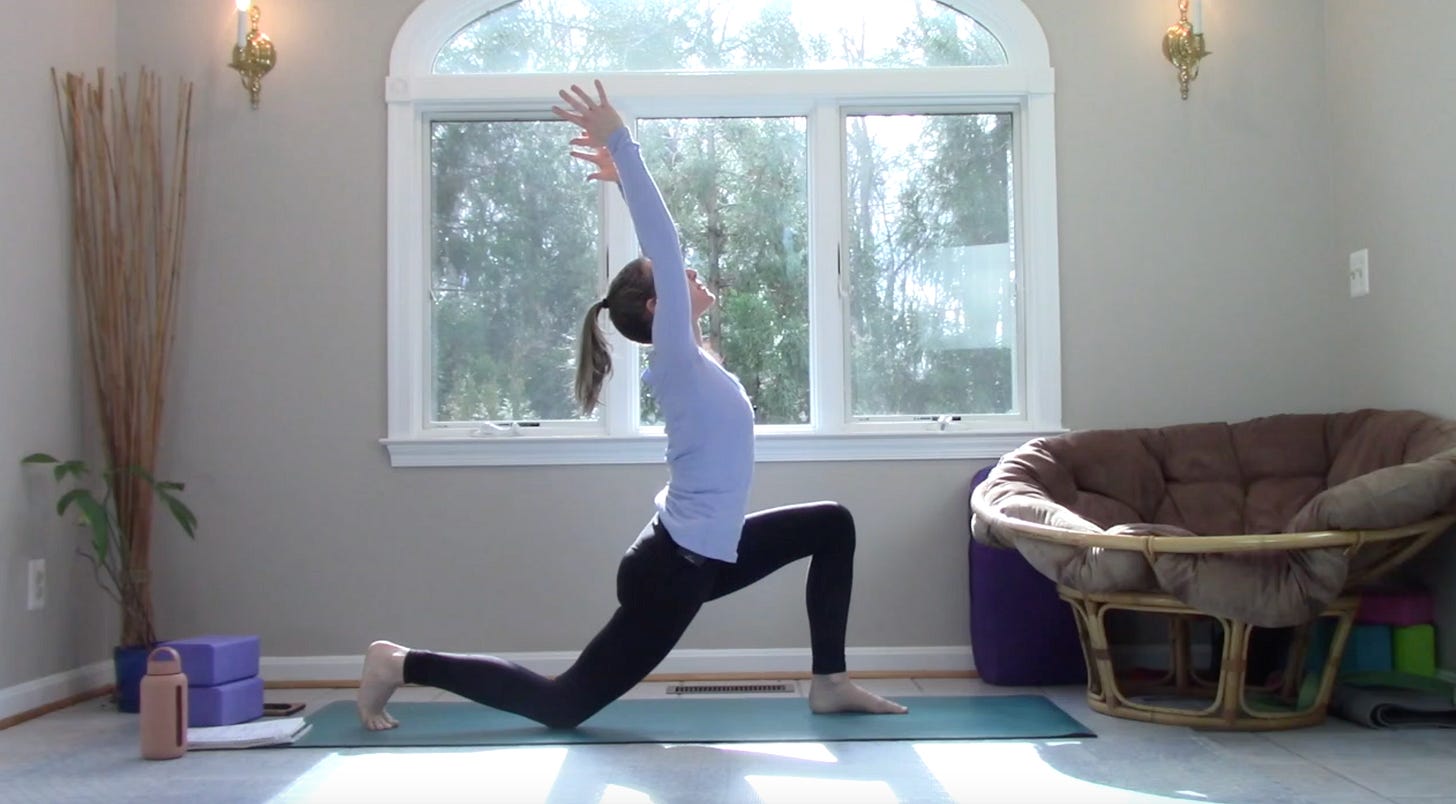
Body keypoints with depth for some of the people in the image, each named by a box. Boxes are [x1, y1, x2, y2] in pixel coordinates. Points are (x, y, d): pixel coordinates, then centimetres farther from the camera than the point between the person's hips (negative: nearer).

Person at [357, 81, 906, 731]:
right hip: (676, 566, -10)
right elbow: (660, 241, -22)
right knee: (565, 705, -1)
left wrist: (626, 176, 18)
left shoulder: (686, 357, 7)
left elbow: (659, 245, 16)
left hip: (701, 552, 10)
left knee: (832, 525, 15)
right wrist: (623, 147, -23)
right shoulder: (677, 359, -15)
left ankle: (829, 684, 16)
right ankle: (403, 665, 8)